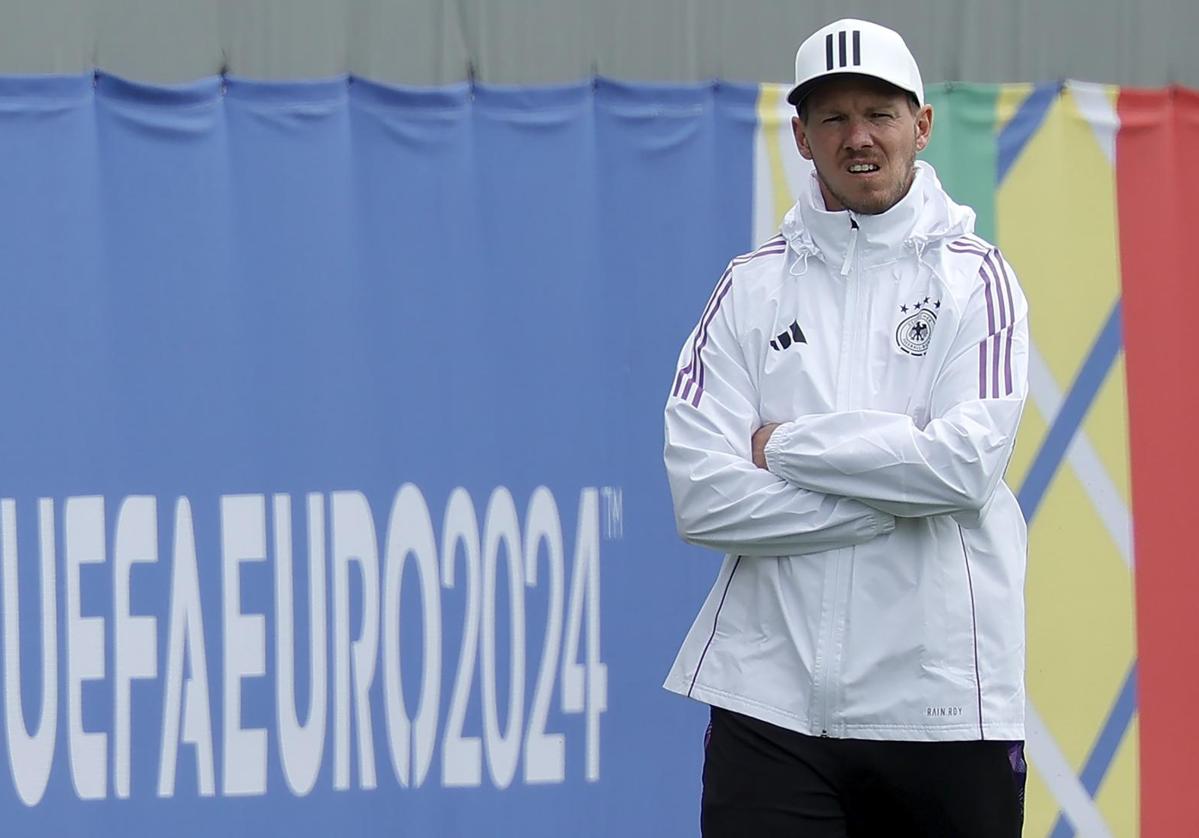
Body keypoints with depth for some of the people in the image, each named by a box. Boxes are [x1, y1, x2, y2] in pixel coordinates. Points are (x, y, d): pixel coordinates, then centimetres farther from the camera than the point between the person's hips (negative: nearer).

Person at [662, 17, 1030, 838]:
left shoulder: (973, 276, 4)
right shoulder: (752, 288, 7)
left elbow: (966, 464, -11)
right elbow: (702, 495, -4)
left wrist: (787, 448, -6)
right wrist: (893, 502, -10)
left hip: (943, 702, -1)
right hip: (772, 700, 1)